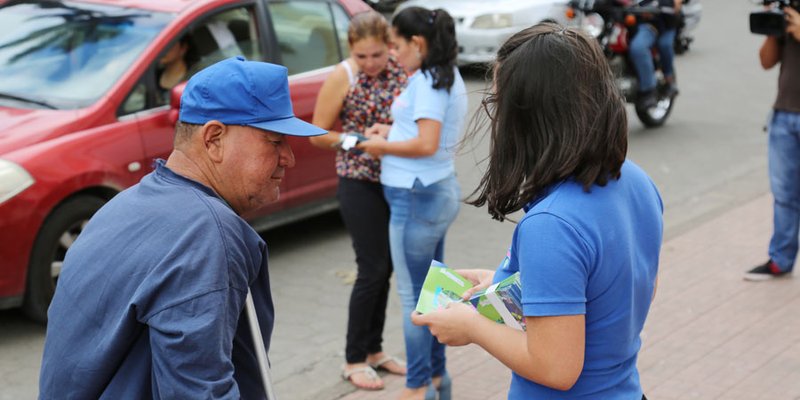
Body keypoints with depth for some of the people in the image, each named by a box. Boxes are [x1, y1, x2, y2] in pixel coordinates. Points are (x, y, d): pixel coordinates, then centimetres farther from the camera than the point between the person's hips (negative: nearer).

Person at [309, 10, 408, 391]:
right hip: (360, 184, -5)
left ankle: (374, 350, 27)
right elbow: (318, 135, -7)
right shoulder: (342, 77, -11)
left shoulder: (402, 69, -1)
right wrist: (359, 141, -19)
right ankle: (354, 360, 10)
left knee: (384, 269, 12)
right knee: (372, 269, -4)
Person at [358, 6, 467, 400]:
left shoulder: (428, 80, -16)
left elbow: (427, 145, -23)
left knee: (413, 294, -1)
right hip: (438, 190, 10)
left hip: (417, 197, -10)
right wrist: (391, 131, 8)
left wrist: (383, 146, -10)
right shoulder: (448, 77, 13)